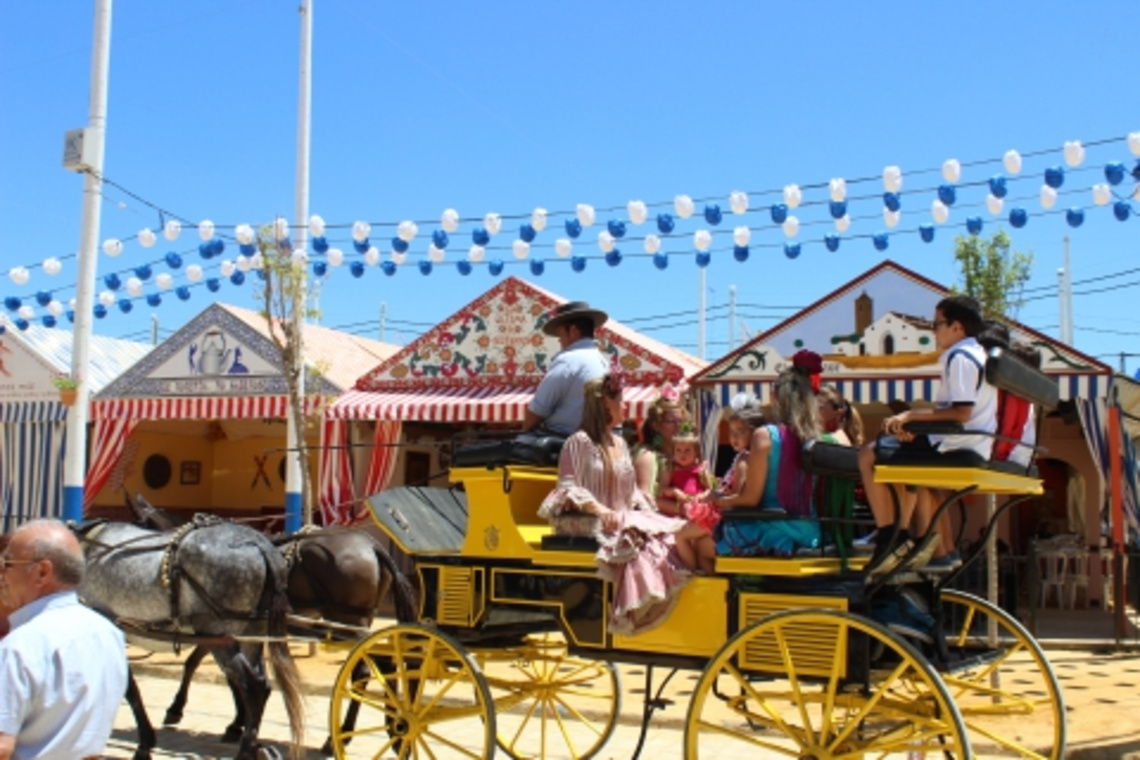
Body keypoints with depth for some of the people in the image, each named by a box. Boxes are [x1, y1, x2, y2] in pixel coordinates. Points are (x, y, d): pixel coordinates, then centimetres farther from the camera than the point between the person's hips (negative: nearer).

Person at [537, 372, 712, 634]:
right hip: (592, 523, -7)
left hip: (626, 517, 7)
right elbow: (568, 487, -9)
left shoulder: (619, 443, 21)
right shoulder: (579, 442, -2)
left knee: (679, 531, -20)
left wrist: (647, 509, 3)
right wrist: (598, 508, -23)